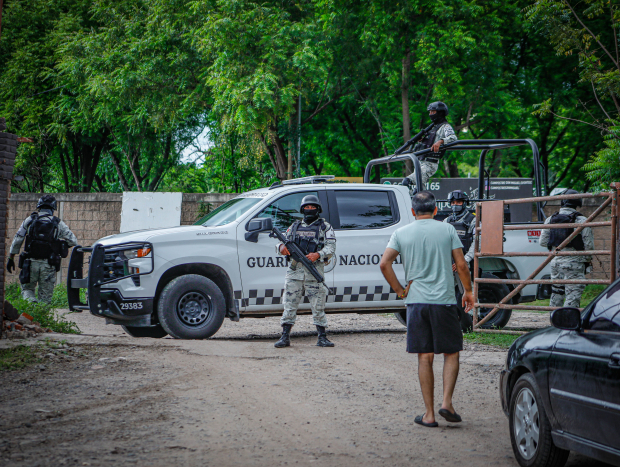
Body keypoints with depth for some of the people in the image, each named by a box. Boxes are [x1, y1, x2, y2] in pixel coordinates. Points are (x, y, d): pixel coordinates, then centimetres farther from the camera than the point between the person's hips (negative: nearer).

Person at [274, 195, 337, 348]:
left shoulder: (325, 227, 10)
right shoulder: (295, 226, 18)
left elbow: (331, 247, 0)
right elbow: (285, 242, 18)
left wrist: (318, 255, -19)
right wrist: (282, 248, -7)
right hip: (295, 271, 2)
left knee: (318, 306, -1)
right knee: (290, 304, 0)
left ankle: (322, 337, 4)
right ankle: (285, 337, 3)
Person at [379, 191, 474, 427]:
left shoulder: (401, 233, 5)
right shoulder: (447, 230, 2)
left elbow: (384, 263, -4)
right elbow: (461, 265, -1)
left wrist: (399, 290, 5)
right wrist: (468, 291, 13)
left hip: (416, 301, 1)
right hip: (444, 300, -1)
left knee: (425, 358, 6)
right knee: (451, 354, 11)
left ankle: (429, 414, 6)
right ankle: (447, 402, -5)